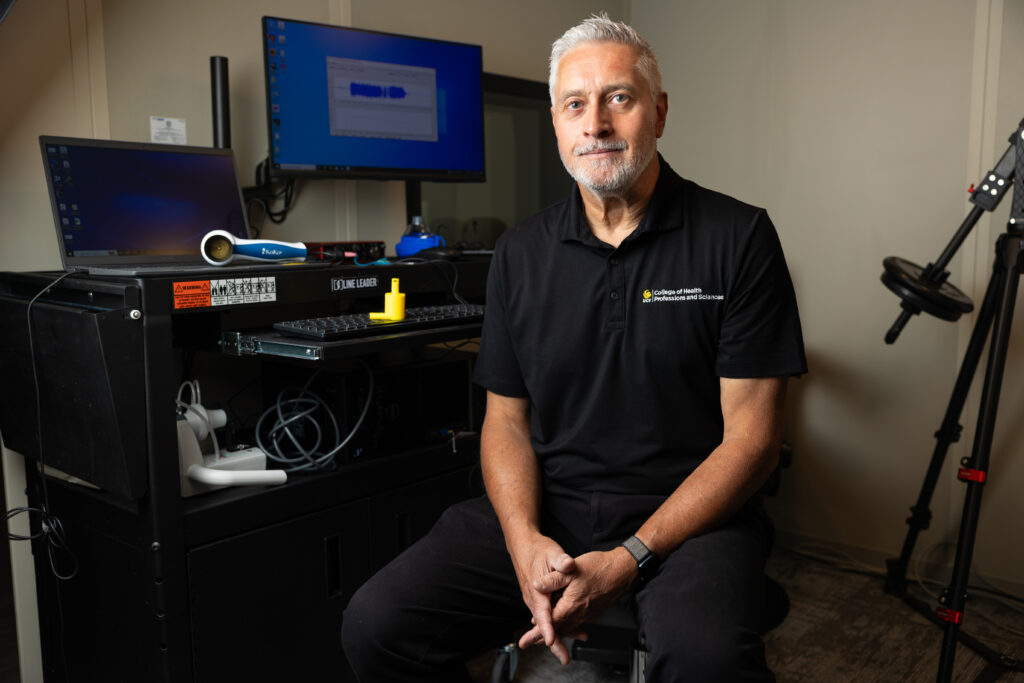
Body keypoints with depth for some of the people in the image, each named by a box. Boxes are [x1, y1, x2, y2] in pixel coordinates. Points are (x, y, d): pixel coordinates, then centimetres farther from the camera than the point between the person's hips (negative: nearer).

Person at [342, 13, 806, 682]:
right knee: (376, 625, -12)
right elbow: (506, 418, 9)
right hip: (546, 509, 4)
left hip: (688, 514, -3)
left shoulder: (739, 238, -4)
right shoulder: (521, 253, 8)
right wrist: (524, 540, -11)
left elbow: (751, 436, -8)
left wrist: (628, 560, -17)